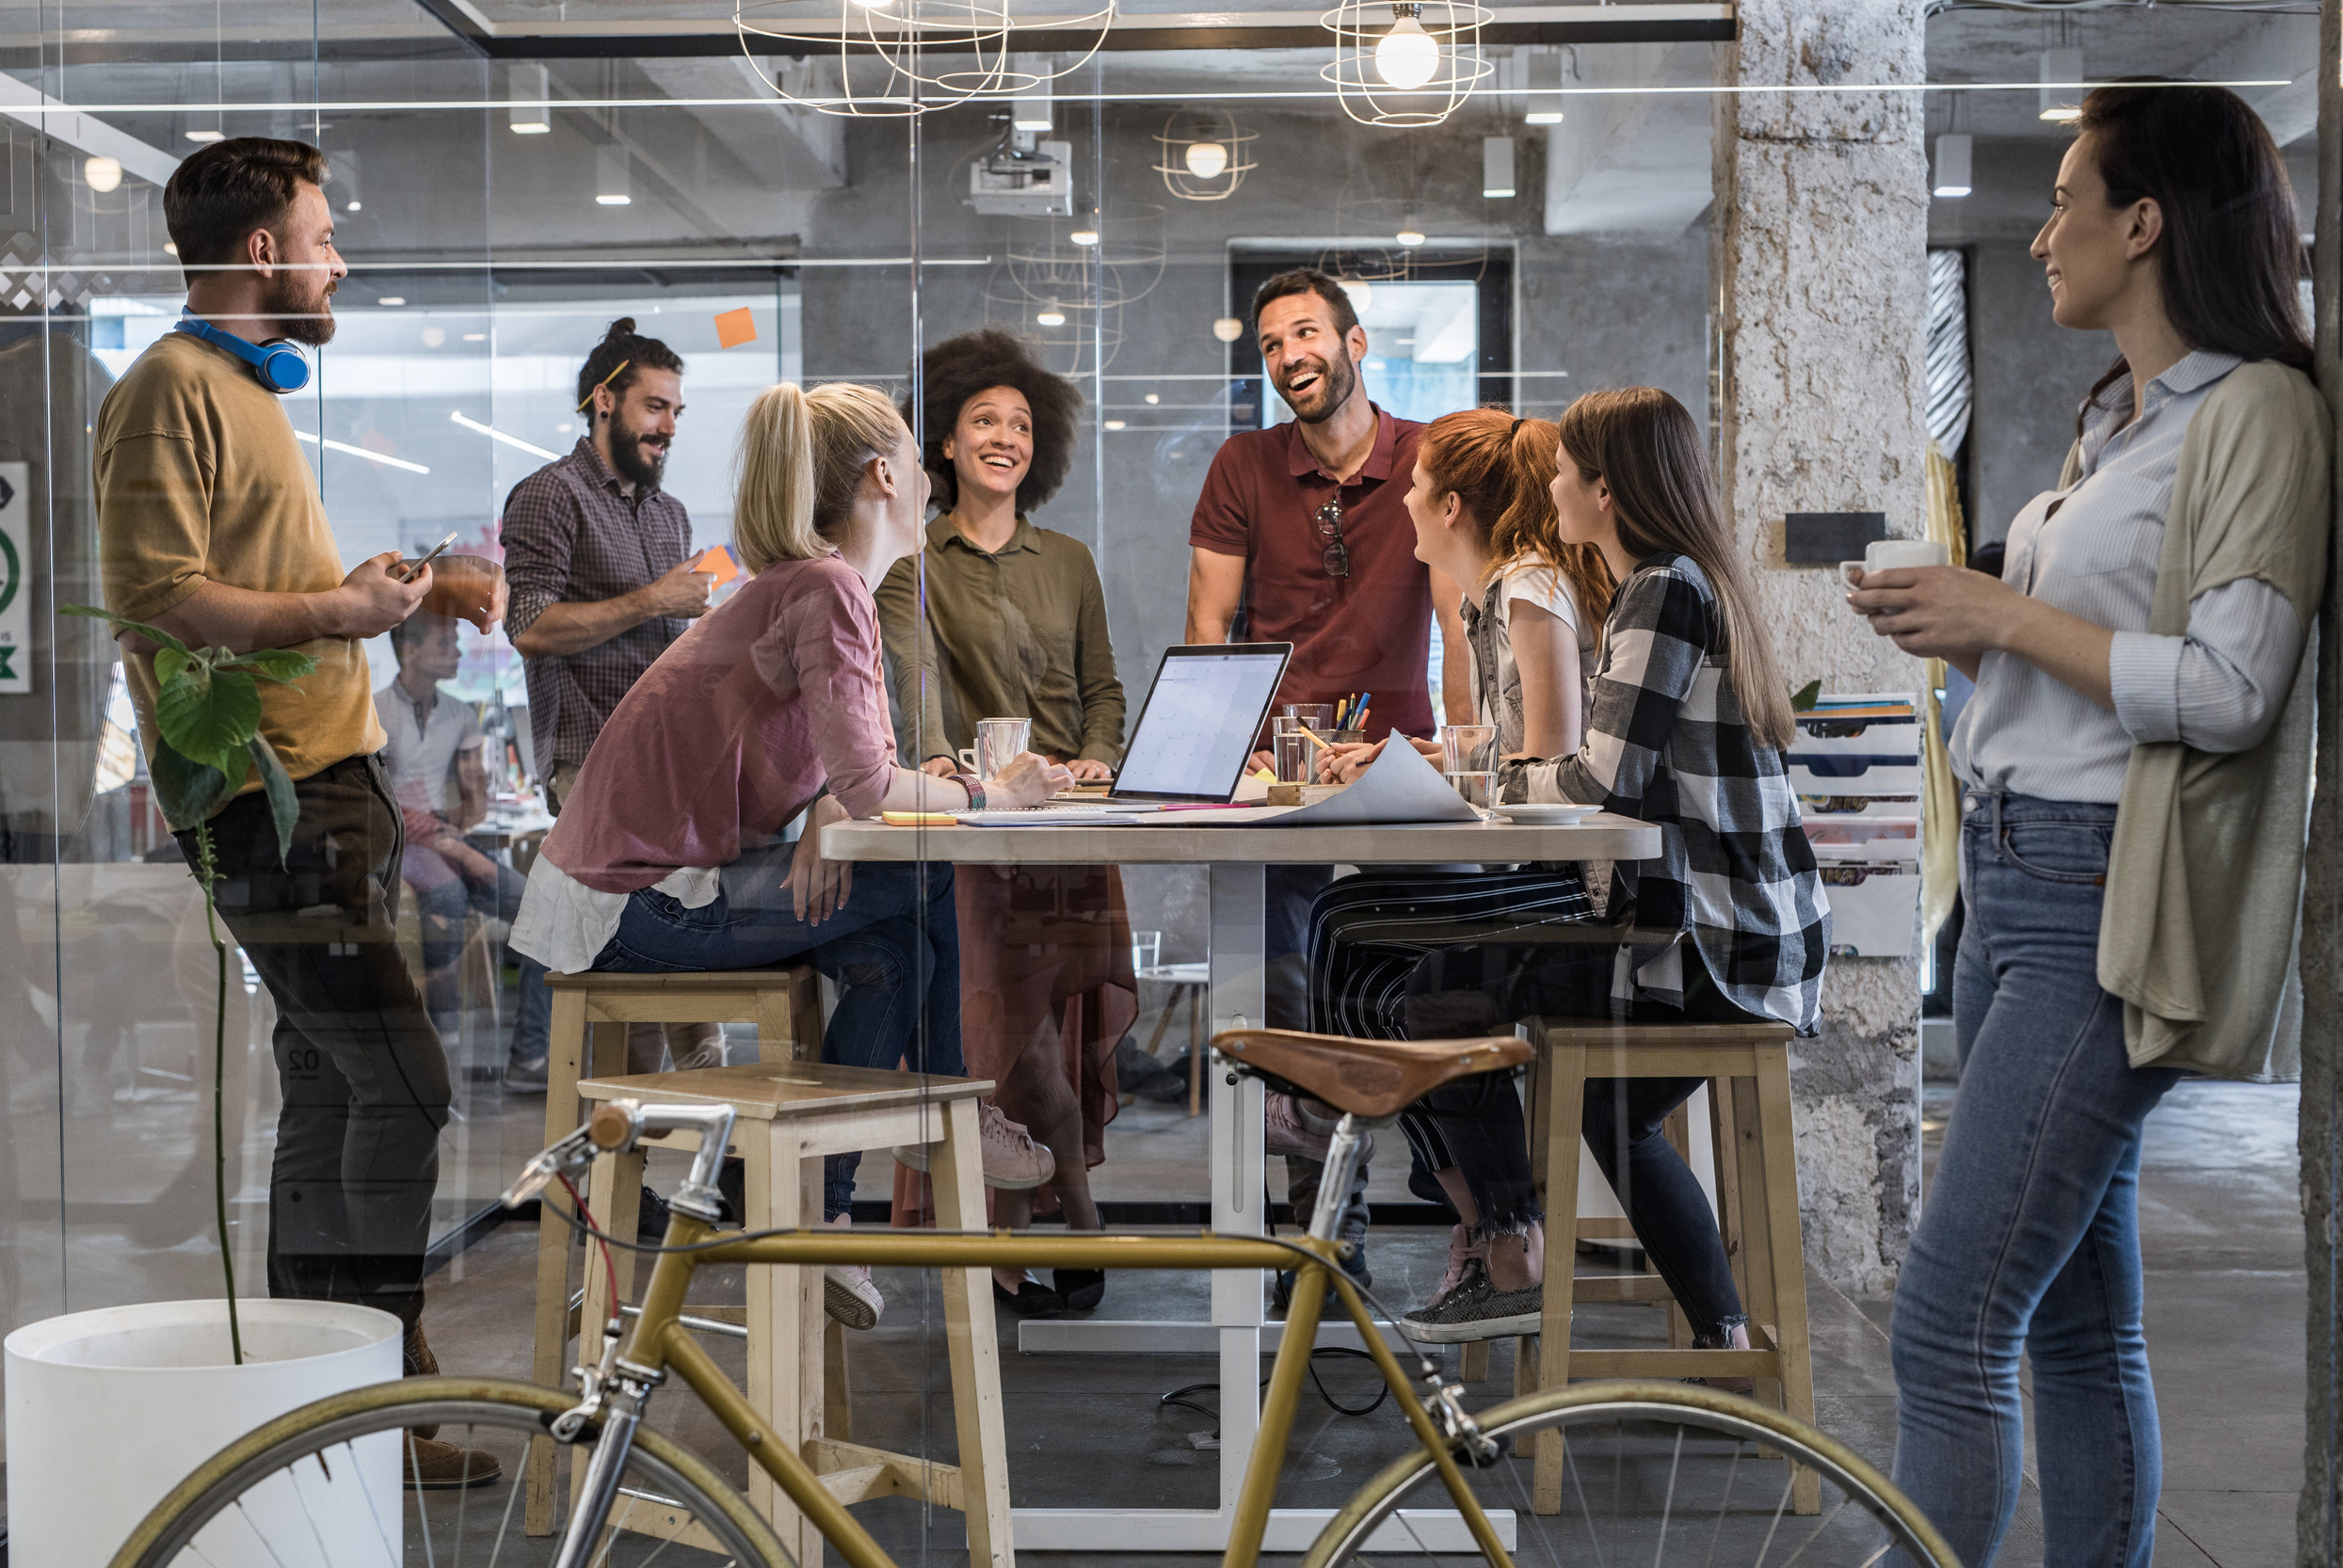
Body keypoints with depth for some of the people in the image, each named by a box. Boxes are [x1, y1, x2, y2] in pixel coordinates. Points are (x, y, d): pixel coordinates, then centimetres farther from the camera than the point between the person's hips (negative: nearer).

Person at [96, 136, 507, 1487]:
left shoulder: (251, 387, 23)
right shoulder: (172, 388, -9)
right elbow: (156, 598, -19)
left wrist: (419, 587, 16)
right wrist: (338, 608, -19)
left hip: (331, 781, 10)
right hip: (273, 798, -10)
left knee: (330, 1090, 11)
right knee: (404, 1083, -13)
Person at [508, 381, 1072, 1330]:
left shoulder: (806, 583, 14)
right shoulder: (826, 591, -17)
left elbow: (838, 766, 14)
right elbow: (865, 784, -26)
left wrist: (824, 818, -9)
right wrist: (991, 795, -10)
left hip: (627, 877, 9)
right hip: (633, 904, -9)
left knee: (885, 949, 3)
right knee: (930, 880, -8)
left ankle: (817, 1211, 7)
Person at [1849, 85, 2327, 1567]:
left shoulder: (2258, 413, -9)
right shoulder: (2116, 420, 19)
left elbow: (2226, 692, -18)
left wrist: (2004, 615, -12)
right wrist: (1958, 628, 9)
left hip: (2109, 908, -9)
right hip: (2014, 882, 9)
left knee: (1948, 1324, -12)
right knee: (2080, 1319, 13)